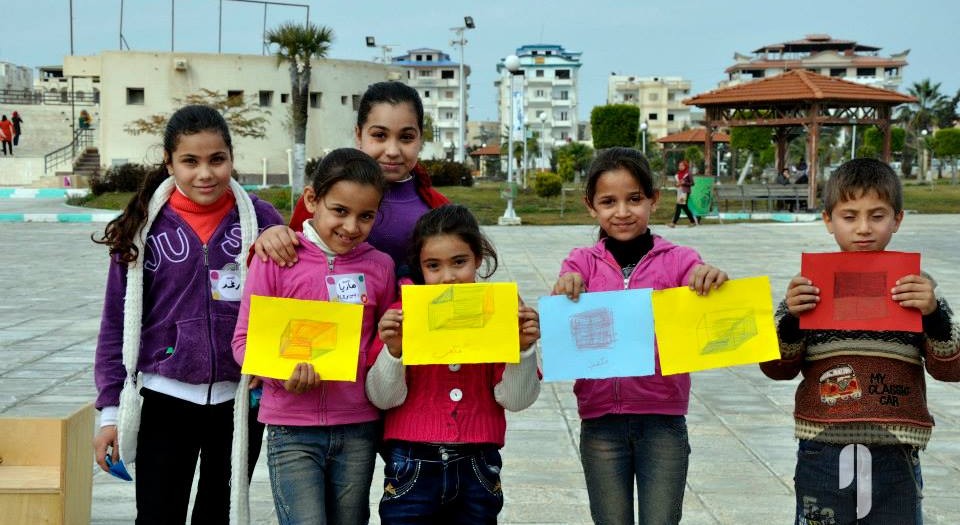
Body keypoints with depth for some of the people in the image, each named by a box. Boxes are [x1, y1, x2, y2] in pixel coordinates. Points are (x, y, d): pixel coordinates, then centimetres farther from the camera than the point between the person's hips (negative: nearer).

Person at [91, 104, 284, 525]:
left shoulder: (260, 218, -3)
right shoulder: (145, 225, -3)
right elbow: (118, 323, 0)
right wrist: (110, 410, -1)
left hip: (239, 397, 1)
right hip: (167, 399, 0)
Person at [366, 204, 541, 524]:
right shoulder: (401, 318, -1)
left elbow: (515, 400, -1)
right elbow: (383, 398, -3)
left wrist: (524, 348, -16)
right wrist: (393, 349, -19)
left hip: (477, 471, 1)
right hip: (412, 468, -1)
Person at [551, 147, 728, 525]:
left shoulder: (678, 260, 1)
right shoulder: (582, 263, 5)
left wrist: (713, 283, -31)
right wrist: (563, 292, -28)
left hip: (662, 420, -1)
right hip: (601, 420, 1)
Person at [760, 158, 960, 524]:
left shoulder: (915, 287, 2)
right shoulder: (809, 287, 2)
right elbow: (777, 368, 2)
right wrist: (791, 318, -15)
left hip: (894, 456, 0)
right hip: (822, 454, 0)